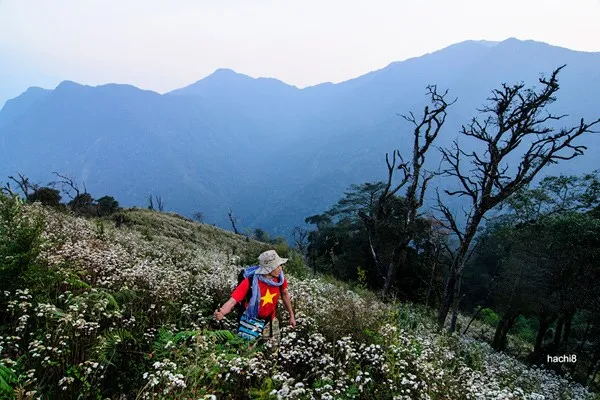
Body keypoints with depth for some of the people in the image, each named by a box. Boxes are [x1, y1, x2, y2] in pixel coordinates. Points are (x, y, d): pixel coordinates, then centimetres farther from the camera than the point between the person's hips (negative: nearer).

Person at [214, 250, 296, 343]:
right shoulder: (250, 282, -31)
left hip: (271, 322, 4)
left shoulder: (279, 277, -18)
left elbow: (284, 294, 3)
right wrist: (221, 313, -59)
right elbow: (232, 301, -37)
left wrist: (291, 315, 11)